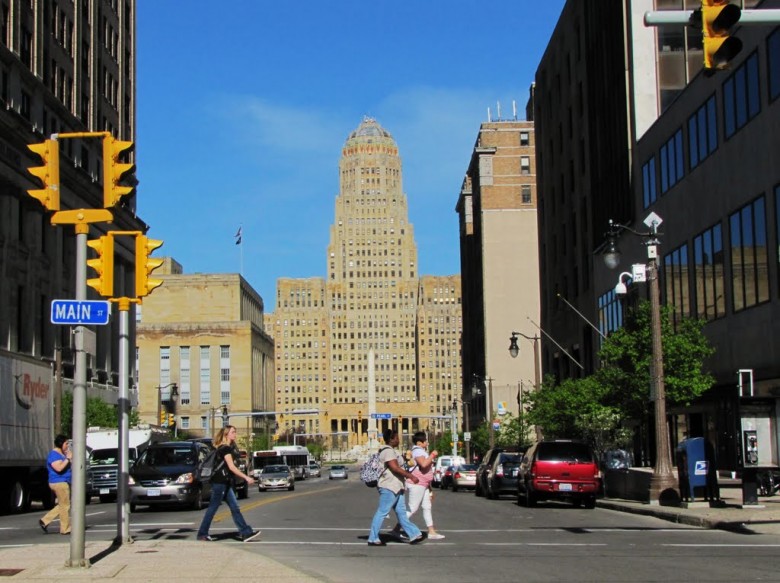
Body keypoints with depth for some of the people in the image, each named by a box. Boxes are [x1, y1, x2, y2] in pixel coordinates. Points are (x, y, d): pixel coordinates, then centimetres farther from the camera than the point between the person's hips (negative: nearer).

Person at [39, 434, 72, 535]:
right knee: (65, 506, -4)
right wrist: (68, 458, -20)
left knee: (62, 505, 15)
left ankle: (45, 521, 17)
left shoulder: (61, 454, 16)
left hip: (64, 483, 10)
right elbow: (59, 468, -27)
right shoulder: (54, 454, -14)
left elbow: (68, 467, 21)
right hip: (59, 482, -10)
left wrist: (71, 458, 5)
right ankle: (65, 529, 3)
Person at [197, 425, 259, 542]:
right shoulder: (225, 448, -15)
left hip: (226, 482, 10)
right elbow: (231, 467, -22)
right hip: (219, 482, -10)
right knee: (213, 508, -2)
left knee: (235, 508, 4)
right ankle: (202, 533, 6)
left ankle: (245, 532, 1)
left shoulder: (230, 447, 15)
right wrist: (246, 477, -23)